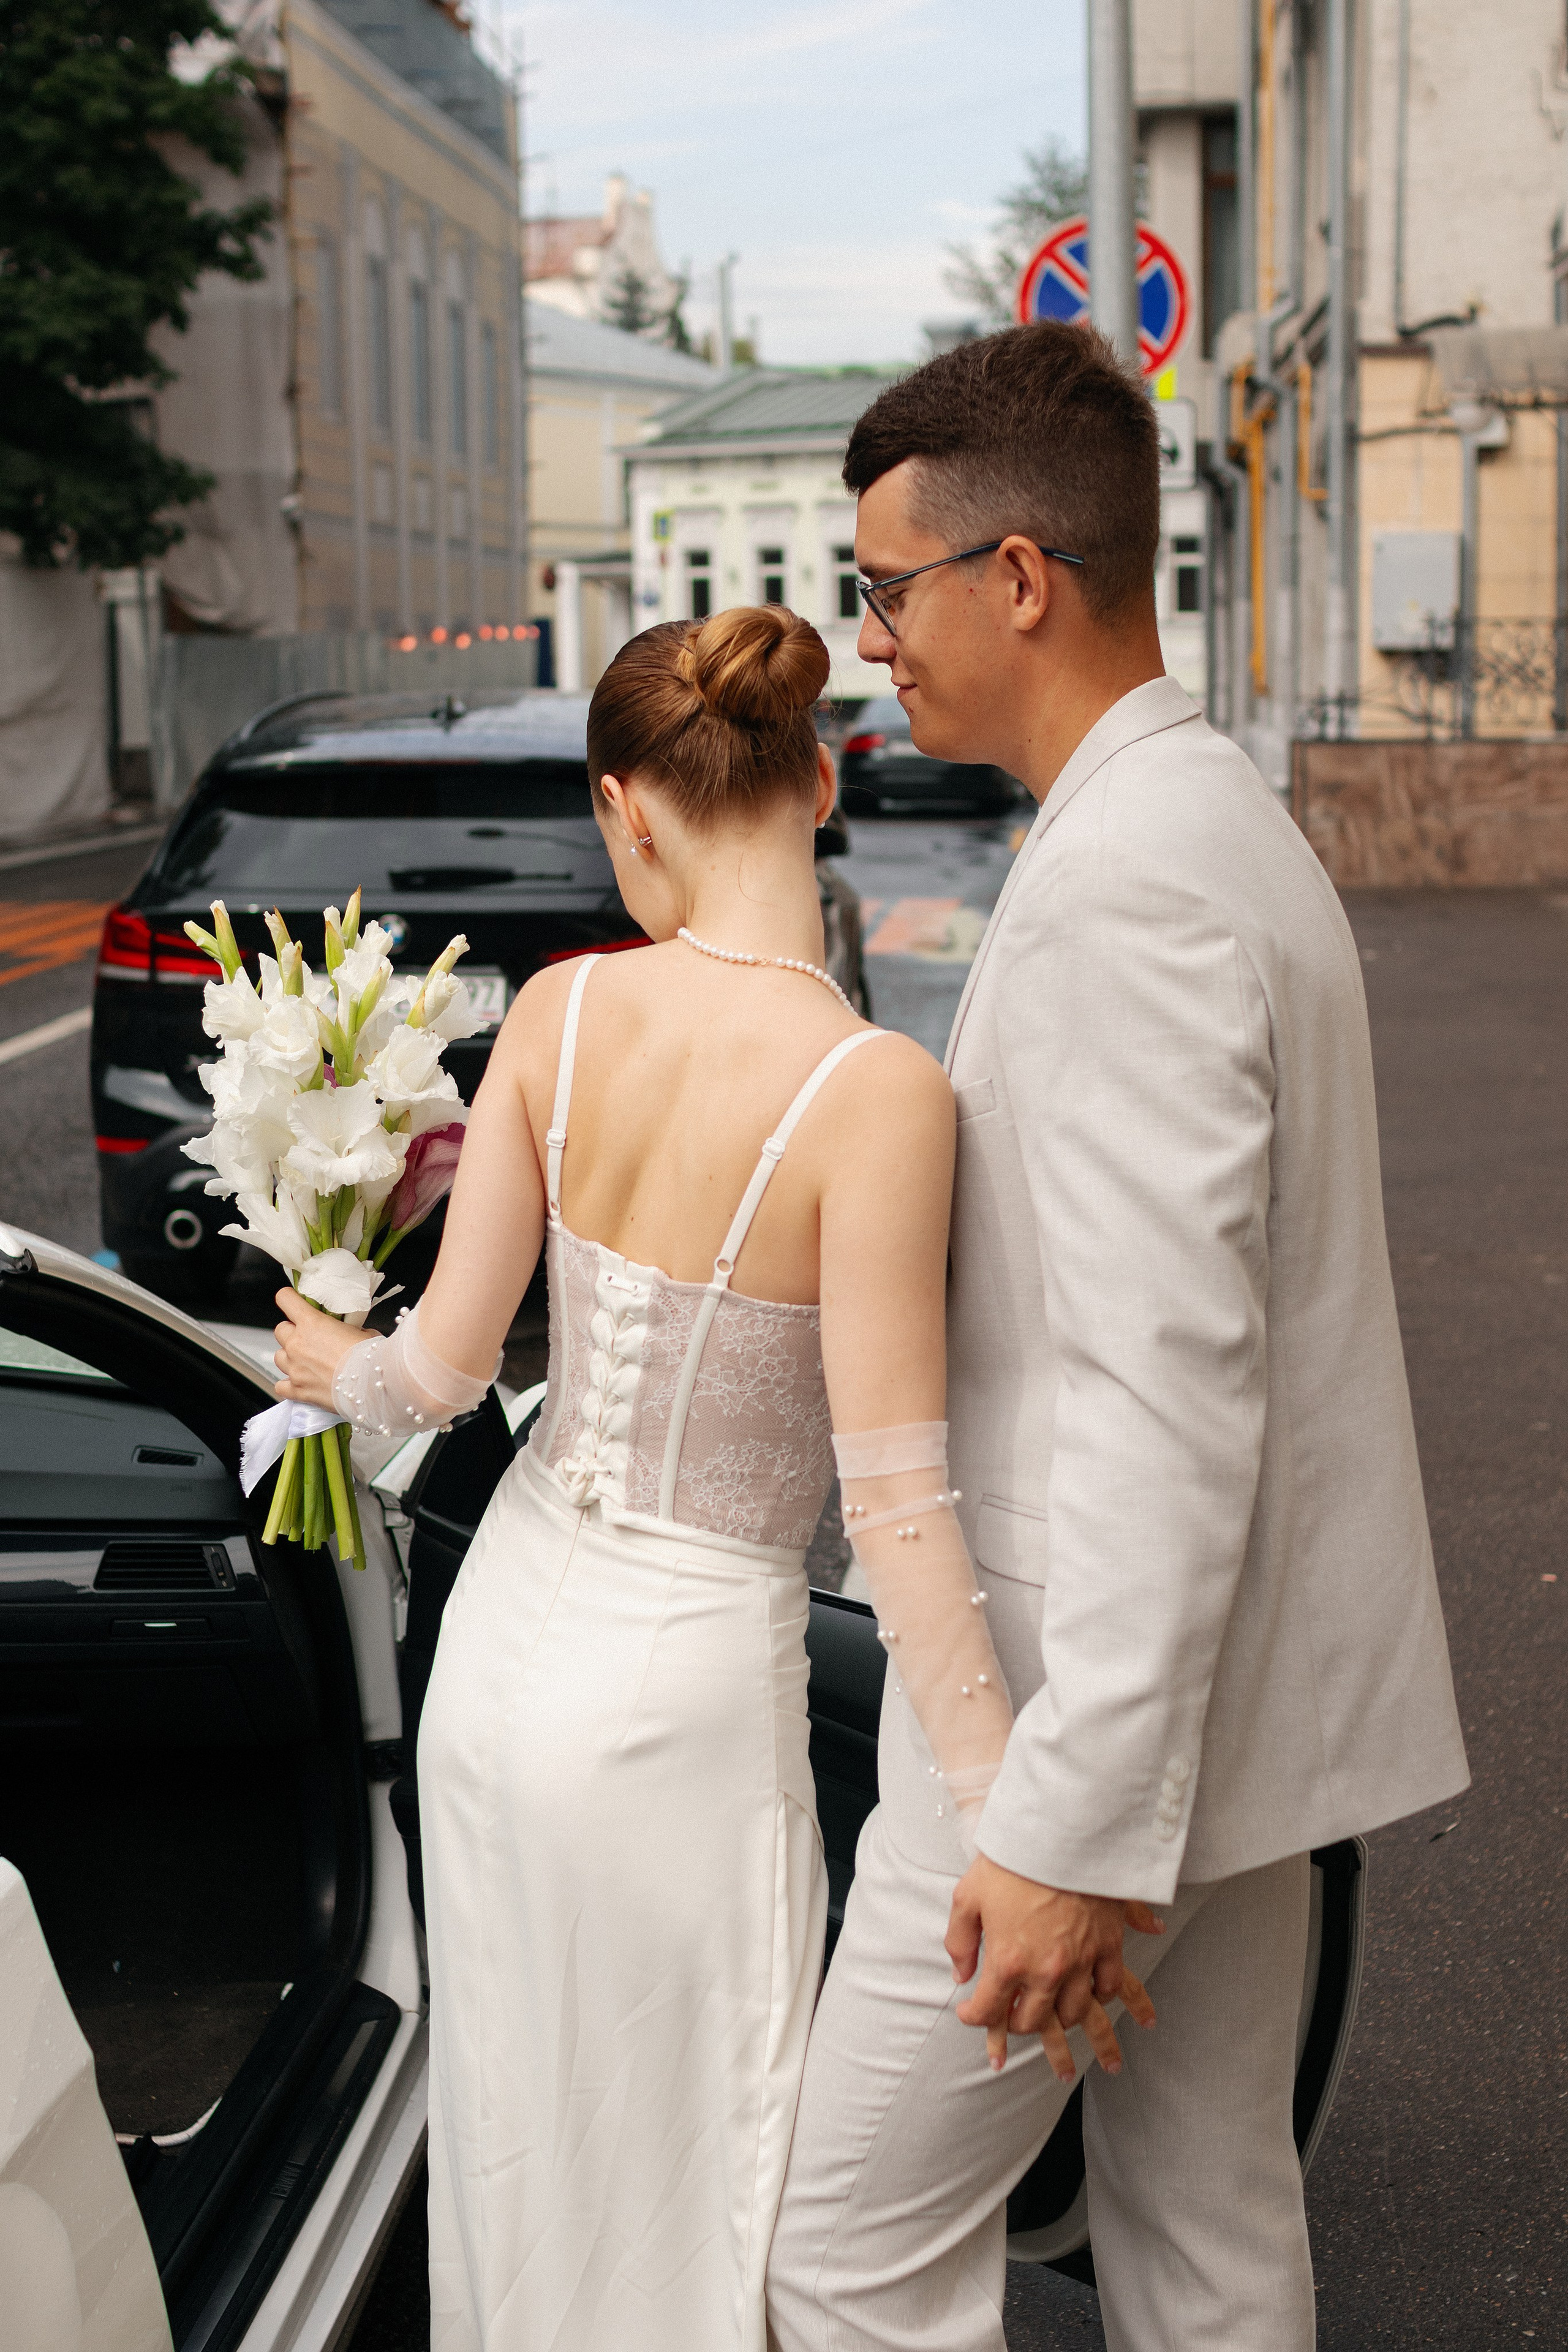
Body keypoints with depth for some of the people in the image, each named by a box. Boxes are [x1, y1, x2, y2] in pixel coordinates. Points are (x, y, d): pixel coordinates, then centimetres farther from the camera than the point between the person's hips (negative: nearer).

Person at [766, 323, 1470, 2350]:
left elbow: (1165, 1393, -27)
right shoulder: (1217, 819, 12)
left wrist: (1078, 1828, -25)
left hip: (1103, 1709, -10)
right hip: (1239, 1684, 10)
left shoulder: (1121, 885, -22)